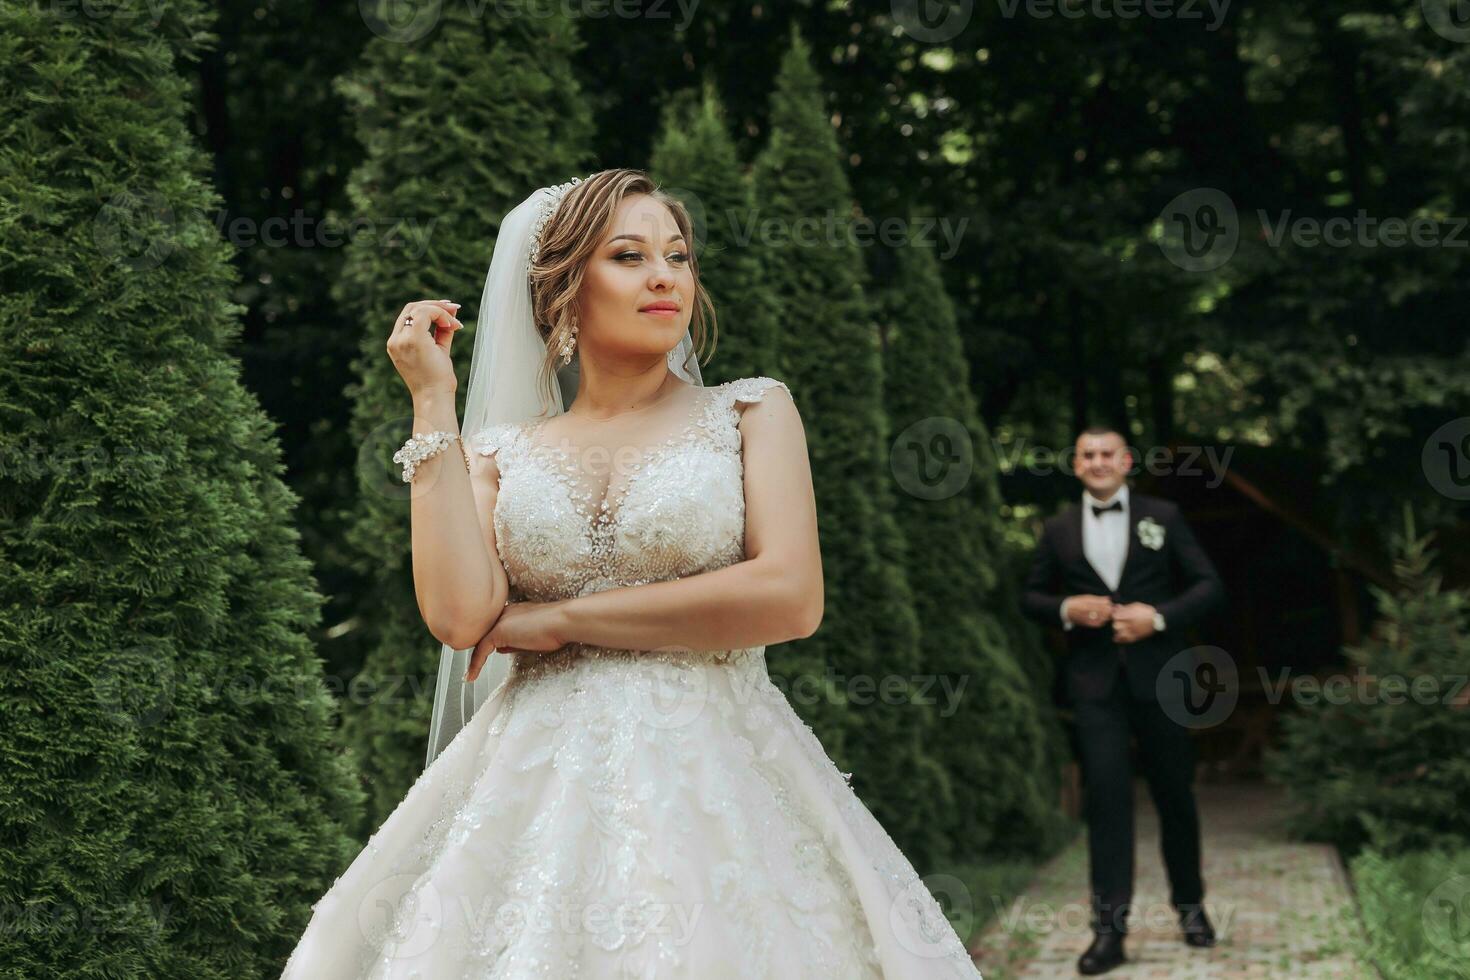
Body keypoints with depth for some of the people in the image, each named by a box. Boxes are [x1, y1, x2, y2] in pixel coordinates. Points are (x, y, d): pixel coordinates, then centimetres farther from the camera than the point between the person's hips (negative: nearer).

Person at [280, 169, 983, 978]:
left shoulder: (749, 412, 6)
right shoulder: (502, 454, 12)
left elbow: (789, 599, -9)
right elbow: (460, 616, -5)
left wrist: (556, 619, -5)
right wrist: (432, 402, 1)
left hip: (713, 780, -1)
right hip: (535, 789, 2)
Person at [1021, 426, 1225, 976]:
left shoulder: (1163, 517, 5)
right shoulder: (1058, 531, 9)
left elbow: (1209, 586, 3)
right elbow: (1031, 597, 15)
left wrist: (1159, 616, -13)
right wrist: (1065, 609, -7)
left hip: (1156, 676, 0)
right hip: (1095, 682, 0)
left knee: (1175, 794, 9)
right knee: (1106, 795, -8)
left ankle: (1190, 905, 28)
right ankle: (1109, 926, -8)